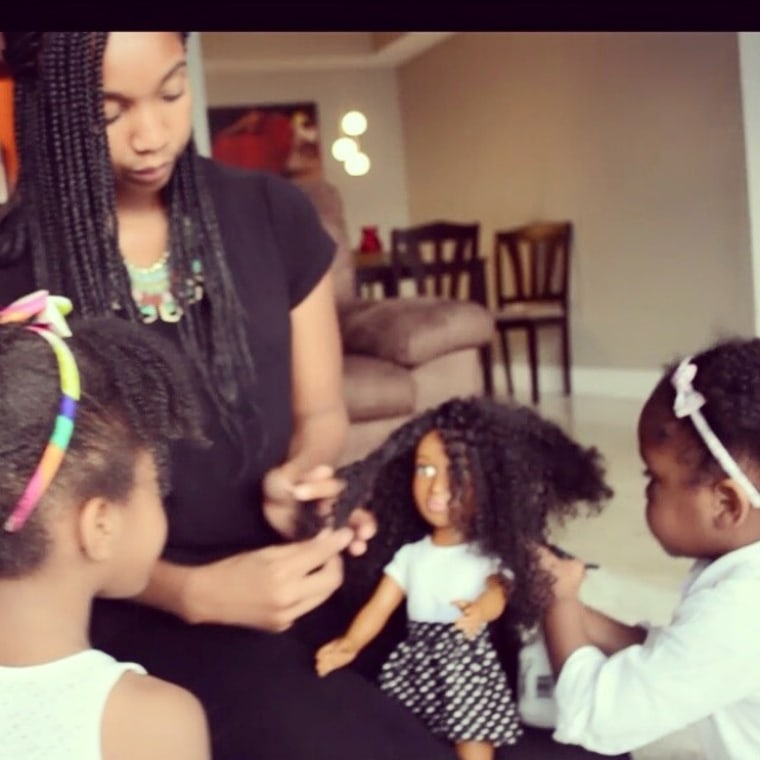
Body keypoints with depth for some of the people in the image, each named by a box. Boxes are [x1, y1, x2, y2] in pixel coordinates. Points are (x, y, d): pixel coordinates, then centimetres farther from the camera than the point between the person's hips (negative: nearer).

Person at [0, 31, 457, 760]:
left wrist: (296, 480, -14)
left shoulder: (271, 214, 1)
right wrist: (194, 591, -22)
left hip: (302, 567, 4)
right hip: (150, 613, -3)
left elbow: (319, 409, 9)